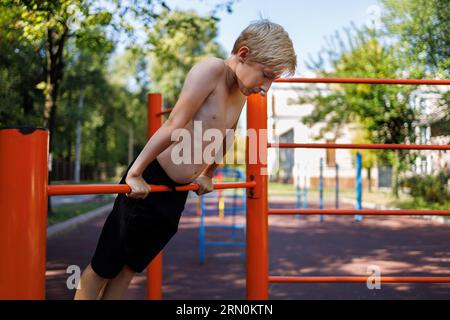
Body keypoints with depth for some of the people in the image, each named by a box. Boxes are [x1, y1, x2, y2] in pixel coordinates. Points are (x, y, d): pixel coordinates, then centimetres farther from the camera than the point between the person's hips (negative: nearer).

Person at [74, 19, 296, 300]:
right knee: (103, 268, 5)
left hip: (179, 192, 8)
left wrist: (207, 176, 34)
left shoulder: (240, 93, 8)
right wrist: (135, 173, -24)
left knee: (128, 269, 15)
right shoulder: (212, 69, -17)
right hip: (149, 182, -8)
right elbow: (174, 126, -22)